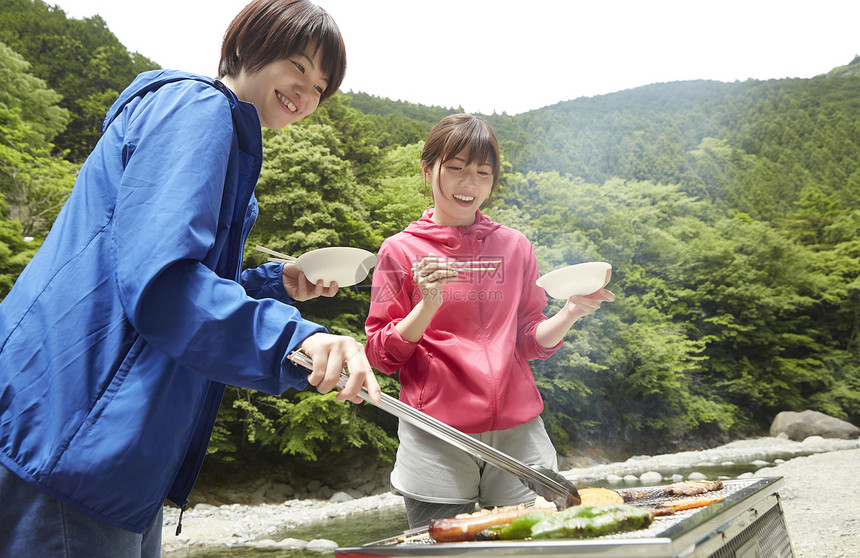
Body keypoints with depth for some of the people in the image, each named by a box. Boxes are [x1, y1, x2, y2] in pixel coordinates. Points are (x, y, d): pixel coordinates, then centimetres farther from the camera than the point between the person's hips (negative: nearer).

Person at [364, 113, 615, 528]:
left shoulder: (515, 247, 10)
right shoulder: (400, 251, 2)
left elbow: (532, 341, 14)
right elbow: (381, 355, 0)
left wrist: (572, 312, -5)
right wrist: (428, 305, -15)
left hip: (518, 431, 3)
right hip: (437, 439, -2)